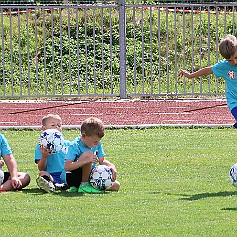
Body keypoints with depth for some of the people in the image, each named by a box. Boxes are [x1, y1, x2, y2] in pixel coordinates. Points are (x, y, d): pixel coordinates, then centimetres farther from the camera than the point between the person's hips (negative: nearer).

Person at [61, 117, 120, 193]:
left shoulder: (97, 144, 0)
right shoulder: (74, 146, -22)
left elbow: (102, 161, 6)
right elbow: (67, 167, -31)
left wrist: (112, 166, -17)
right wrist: (86, 161, -42)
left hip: (89, 177, 7)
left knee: (116, 185, -7)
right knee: (88, 154, -30)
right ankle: (84, 185, -18)